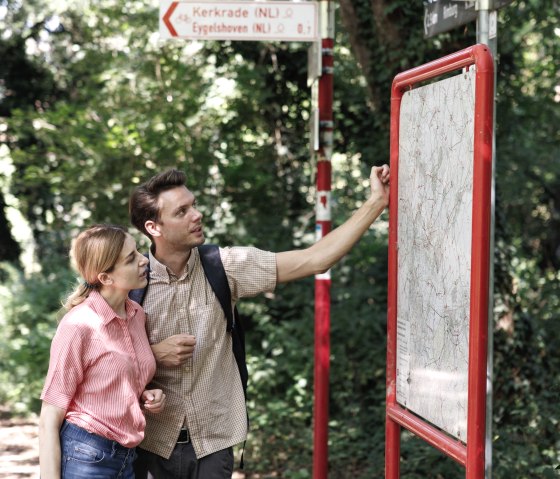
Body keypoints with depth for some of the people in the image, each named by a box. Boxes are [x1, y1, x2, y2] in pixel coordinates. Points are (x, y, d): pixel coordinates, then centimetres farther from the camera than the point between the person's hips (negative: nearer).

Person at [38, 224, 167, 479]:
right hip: (83, 458, -7)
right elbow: (50, 418, -14)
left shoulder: (137, 315, 3)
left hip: (126, 458, 7)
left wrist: (147, 397, 0)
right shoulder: (79, 325, -16)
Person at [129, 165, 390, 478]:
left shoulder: (223, 267, -5)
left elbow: (313, 261, -9)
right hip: (151, 444, -1)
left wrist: (376, 203, -12)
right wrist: (154, 354, -18)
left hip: (213, 443, 1)